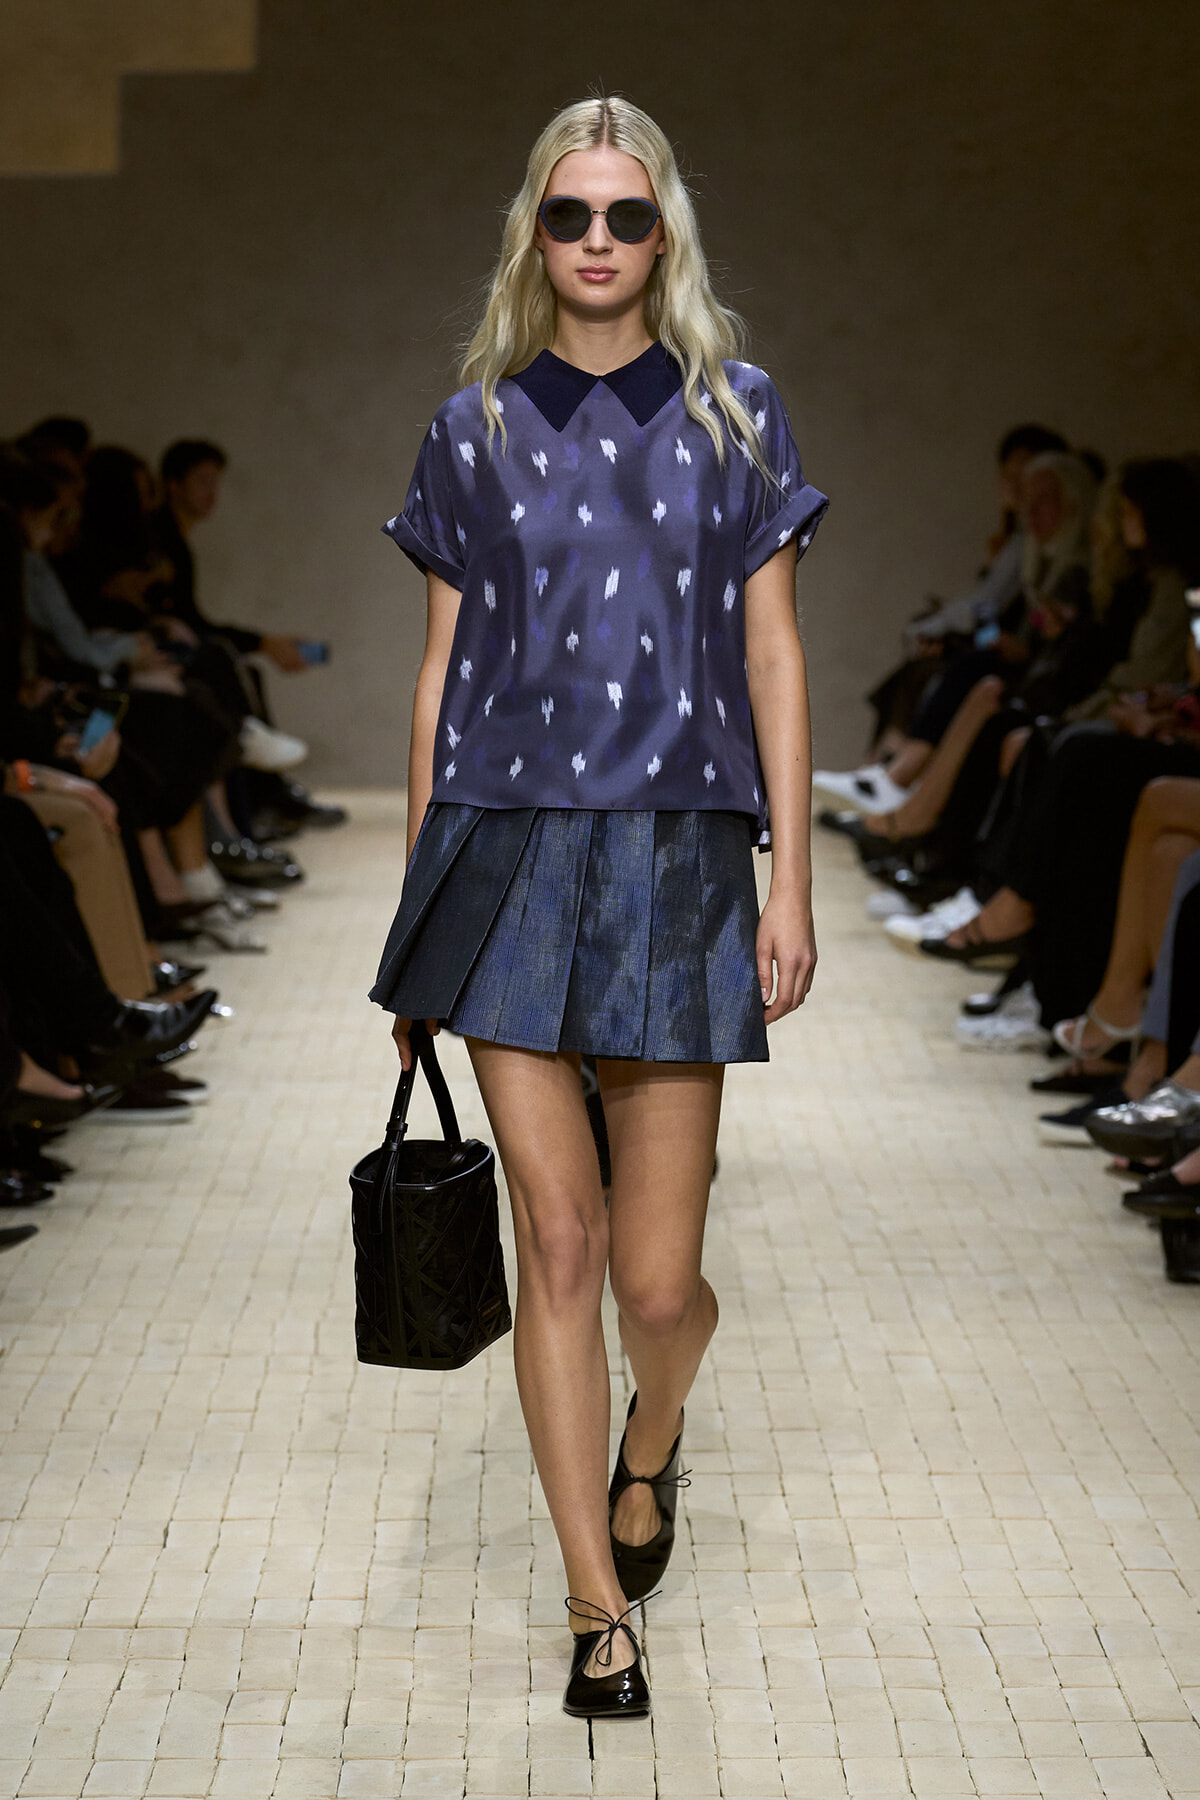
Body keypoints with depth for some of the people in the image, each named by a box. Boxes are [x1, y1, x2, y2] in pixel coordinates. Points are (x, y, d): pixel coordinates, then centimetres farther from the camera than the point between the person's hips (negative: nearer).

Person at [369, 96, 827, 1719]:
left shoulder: (731, 414, 6)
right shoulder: (475, 430, 8)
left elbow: (773, 658, 5)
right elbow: (441, 671, 11)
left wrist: (791, 886, -2)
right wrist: (418, 912, 9)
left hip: (677, 859, 0)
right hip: (508, 850, 1)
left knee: (660, 1279, 1)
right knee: (559, 1244, -2)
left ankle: (651, 1440, 38)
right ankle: (599, 1608, 11)